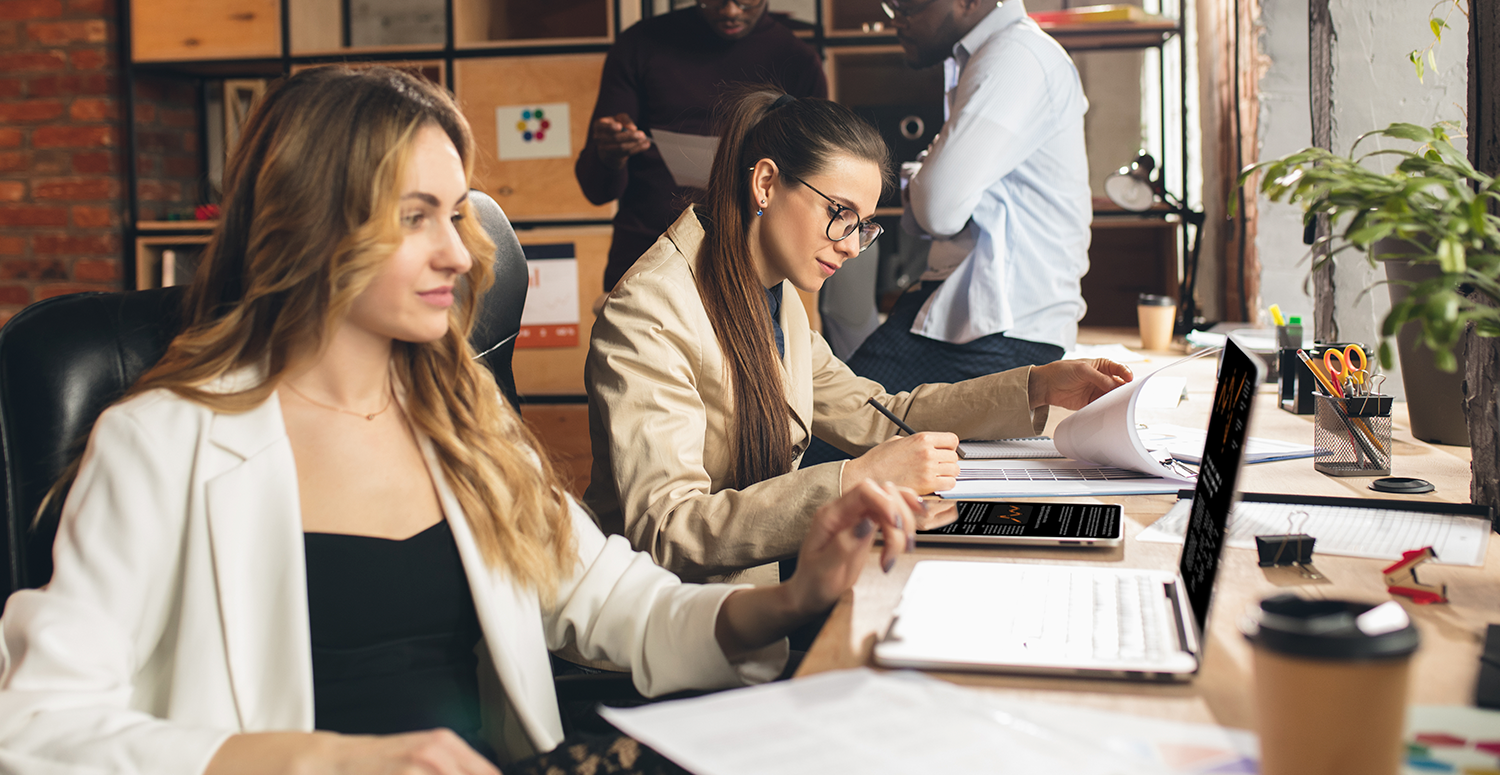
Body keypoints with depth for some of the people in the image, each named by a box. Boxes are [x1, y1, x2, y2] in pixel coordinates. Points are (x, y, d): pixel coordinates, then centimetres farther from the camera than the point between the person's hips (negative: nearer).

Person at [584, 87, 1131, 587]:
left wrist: (1039, 388, 9)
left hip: (767, 576, 8)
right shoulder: (648, 316, -18)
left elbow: (873, 417, 18)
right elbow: (666, 533, -26)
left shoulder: (775, 299, 11)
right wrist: (856, 482, -33)